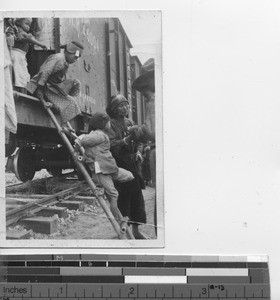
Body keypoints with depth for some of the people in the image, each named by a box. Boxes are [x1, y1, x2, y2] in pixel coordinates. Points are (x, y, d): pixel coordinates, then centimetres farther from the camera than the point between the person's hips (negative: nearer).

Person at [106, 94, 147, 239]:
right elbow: (111, 145, -19)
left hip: (132, 165, 7)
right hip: (119, 166, -7)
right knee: (123, 199, -5)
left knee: (137, 198, 9)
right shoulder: (110, 123, -7)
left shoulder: (130, 123, 15)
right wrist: (126, 140, -30)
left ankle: (136, 230, 20)